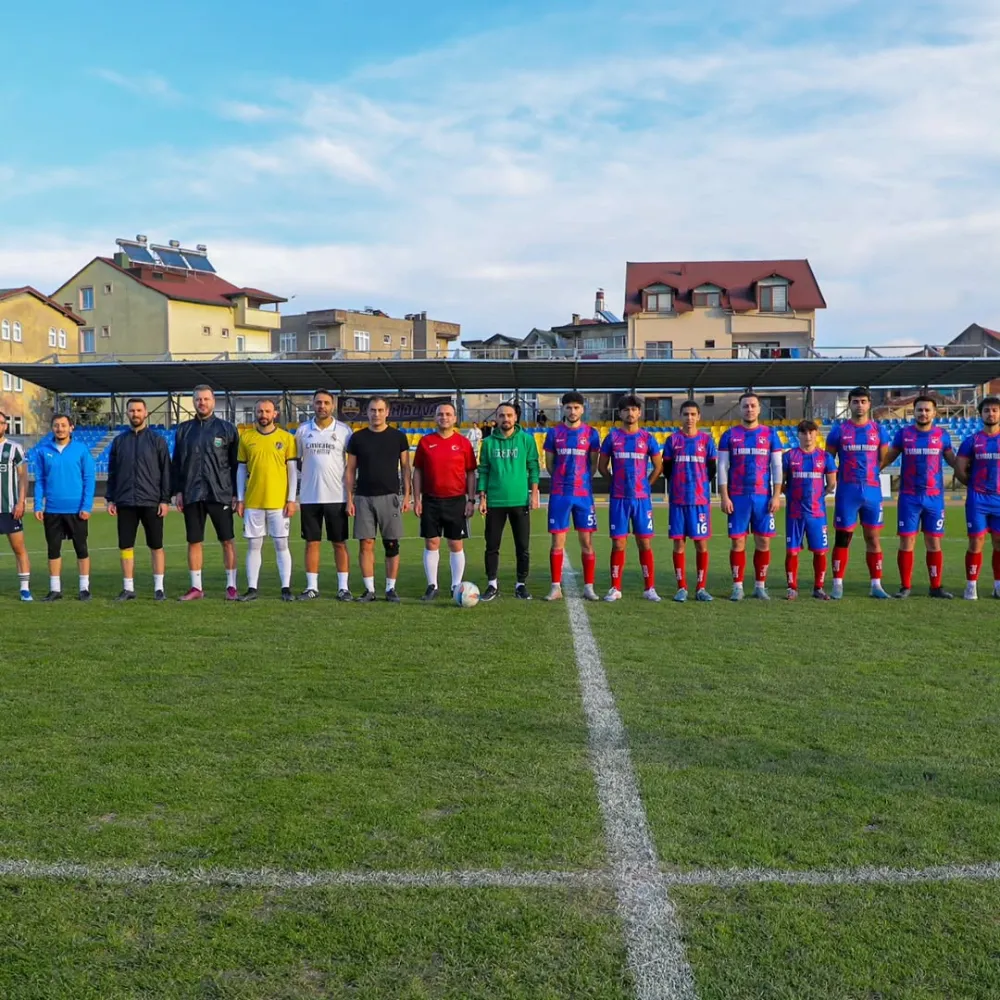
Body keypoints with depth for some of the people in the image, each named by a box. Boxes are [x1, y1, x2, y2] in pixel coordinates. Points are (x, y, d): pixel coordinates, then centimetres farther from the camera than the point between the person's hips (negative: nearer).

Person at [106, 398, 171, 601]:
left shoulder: (157, 440, 2)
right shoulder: (119, 441, 11)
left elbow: (165, 471, 0)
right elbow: (112, 472, 13)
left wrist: (165, 500, -7)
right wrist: (110, 499, 5)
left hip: (151, 502, -3)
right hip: (125, 503, 3)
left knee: (156, 546, 1)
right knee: (126, 546, 4)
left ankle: (159, 588, 8)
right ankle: (128, 588, 12)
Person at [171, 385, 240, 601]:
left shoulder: (227, 428, 4)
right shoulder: (184, 429, 11)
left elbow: (235, 463, 3)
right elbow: (176, 464, 13)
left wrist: (236, 493, -3)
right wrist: (177, 491, 5)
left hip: (220, 494, -3)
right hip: (192, 495, 3)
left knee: (227, 541, -1)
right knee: (194, 542, 6)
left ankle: (231, 586, 7)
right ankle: (196, 587, 14)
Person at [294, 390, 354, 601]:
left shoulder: (344, 430, 1)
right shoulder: (303, 430, 6)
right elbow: (298, 460, 16)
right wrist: (308, 473, 1)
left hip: (337, 496, -2)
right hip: (309, 496, 2)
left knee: (340, 543, 3)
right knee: (312, 543, 5)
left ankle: (343, 587, 7)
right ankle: (312, 587, 11)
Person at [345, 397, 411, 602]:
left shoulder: (398, 436, 4)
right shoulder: (357, 437, 6)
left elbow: (405, 467, 6)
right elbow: (350, 470, 8)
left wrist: (407, 495, -1)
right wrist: (349, 499, 1)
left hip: (390, 497, -1)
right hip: (363, 498, 1)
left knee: (391, 544, 1)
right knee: (366, 544, 0)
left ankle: (390, 589, 9)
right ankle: (369, 589, 7)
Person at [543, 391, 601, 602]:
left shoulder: (591, 433, 2)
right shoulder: (554, 432, 4)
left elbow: (593, 463, 9)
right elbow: (549, 462, 11)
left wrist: (582, 480, 7)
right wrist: (562, 480, 11)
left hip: (584, 493, 0)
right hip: (559, 494, 0)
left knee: (587, 542, 1)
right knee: (557, 542, 1)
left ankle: (589, 587, 9)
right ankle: (556, 587, 8)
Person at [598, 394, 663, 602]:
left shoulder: (647, 438, 4)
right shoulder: (612, 437, 4)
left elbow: (658, 466, 12)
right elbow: (602, 466, 10)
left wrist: (645, 484, 8)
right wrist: (617, 482, 8)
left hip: (642, 498, 0)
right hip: (618, 499, 0)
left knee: (645, 543, 1)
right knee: (618, 544, 1)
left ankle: (649, 588, 7)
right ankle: (615, 588, 7)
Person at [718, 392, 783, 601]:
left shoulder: (770, 434, 7)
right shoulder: (729, 435, 5)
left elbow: (777, 466, 5)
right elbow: (722, 467, 2)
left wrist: (776, 495, -3)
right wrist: (724, 497, -6)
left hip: (763, 497, 1)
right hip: (737, 497, -1)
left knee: (763, 541, 2)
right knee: (737, 542, 0)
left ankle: (760, 586, 11)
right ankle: (737, 586, 7)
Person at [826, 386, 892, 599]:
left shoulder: (879, 431, 6)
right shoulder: (839, 430, 2)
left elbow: (883, 460, 12)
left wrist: (866, 473, 9)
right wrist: (836, 478, 3)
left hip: (872, 491, 2)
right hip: (846, 492, -2)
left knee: (873, 538, 5)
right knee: (842, 538, 0)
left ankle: (876, 584, 11)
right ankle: (838, 584, 5)